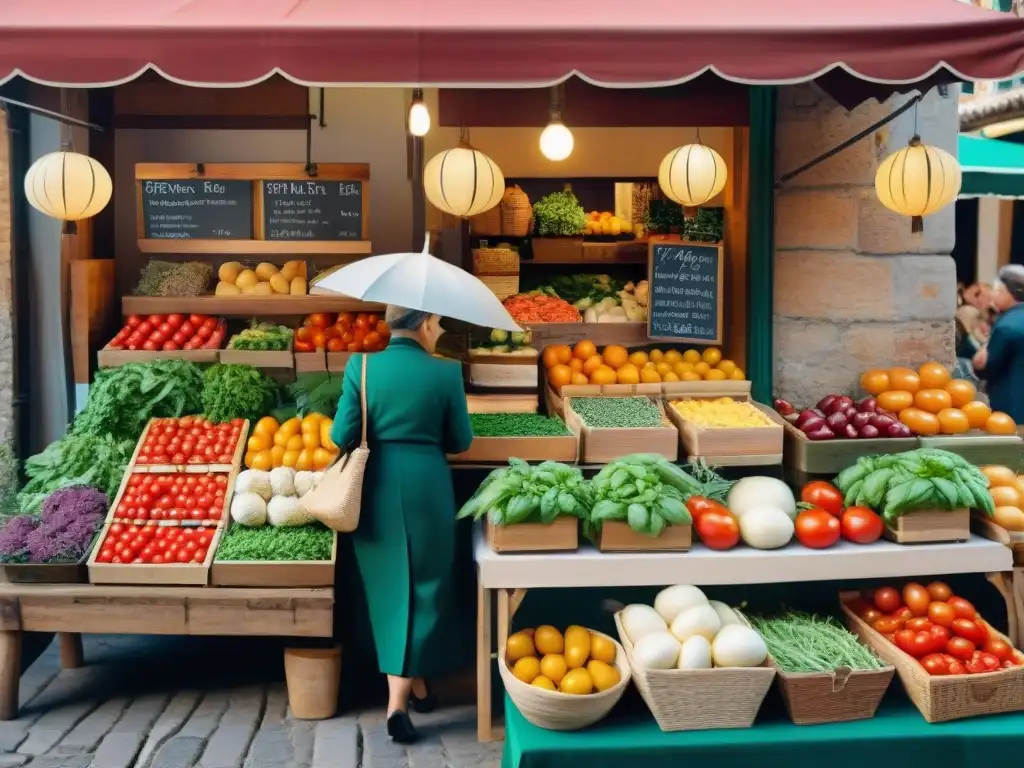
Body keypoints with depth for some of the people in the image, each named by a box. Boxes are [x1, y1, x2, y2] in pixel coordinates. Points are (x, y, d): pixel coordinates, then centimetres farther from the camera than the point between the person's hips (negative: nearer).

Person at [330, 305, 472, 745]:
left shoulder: (361, 367, -3)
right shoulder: (445, 373, -6)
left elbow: (342, 436, -4)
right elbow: (460, 441, 2)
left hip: (376, 490, 2)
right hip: (425, 488, -2)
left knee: (389, 590, 15)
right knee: (424, 589, 8)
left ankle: (413, 685, 27)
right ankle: (400, 701, 2)